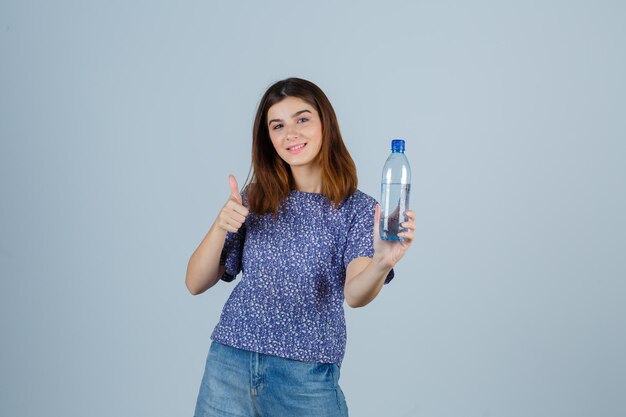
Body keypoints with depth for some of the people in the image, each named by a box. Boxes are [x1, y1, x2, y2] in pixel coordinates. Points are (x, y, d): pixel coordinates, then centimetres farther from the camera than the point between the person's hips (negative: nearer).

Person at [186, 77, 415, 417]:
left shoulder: (358, 209, -3)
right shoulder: (253, 200, 4)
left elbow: (354, 294, -18)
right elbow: (195, 284, 3)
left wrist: (381, 263, -40)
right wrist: (220, 226, -14)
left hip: (306, 376, -2)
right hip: (230, 363, 2)